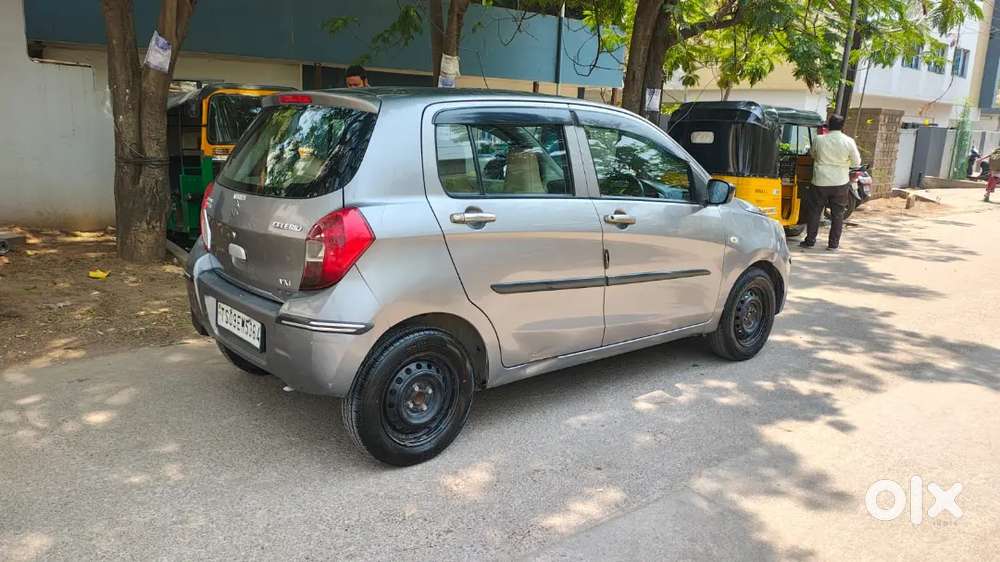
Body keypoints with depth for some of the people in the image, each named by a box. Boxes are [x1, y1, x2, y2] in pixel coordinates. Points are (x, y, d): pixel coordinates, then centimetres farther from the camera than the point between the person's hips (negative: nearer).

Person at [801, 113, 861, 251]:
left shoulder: (819, 140, -8)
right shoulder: (849, 142, -9)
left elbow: (812, 154, 10)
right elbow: (856, 163, 0)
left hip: (820, 182, 0)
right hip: (840, 183, 0)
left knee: (814, 212, 11)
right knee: (837, 214, 9)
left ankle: (810, 241, 14)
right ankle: (834, 244, 11)